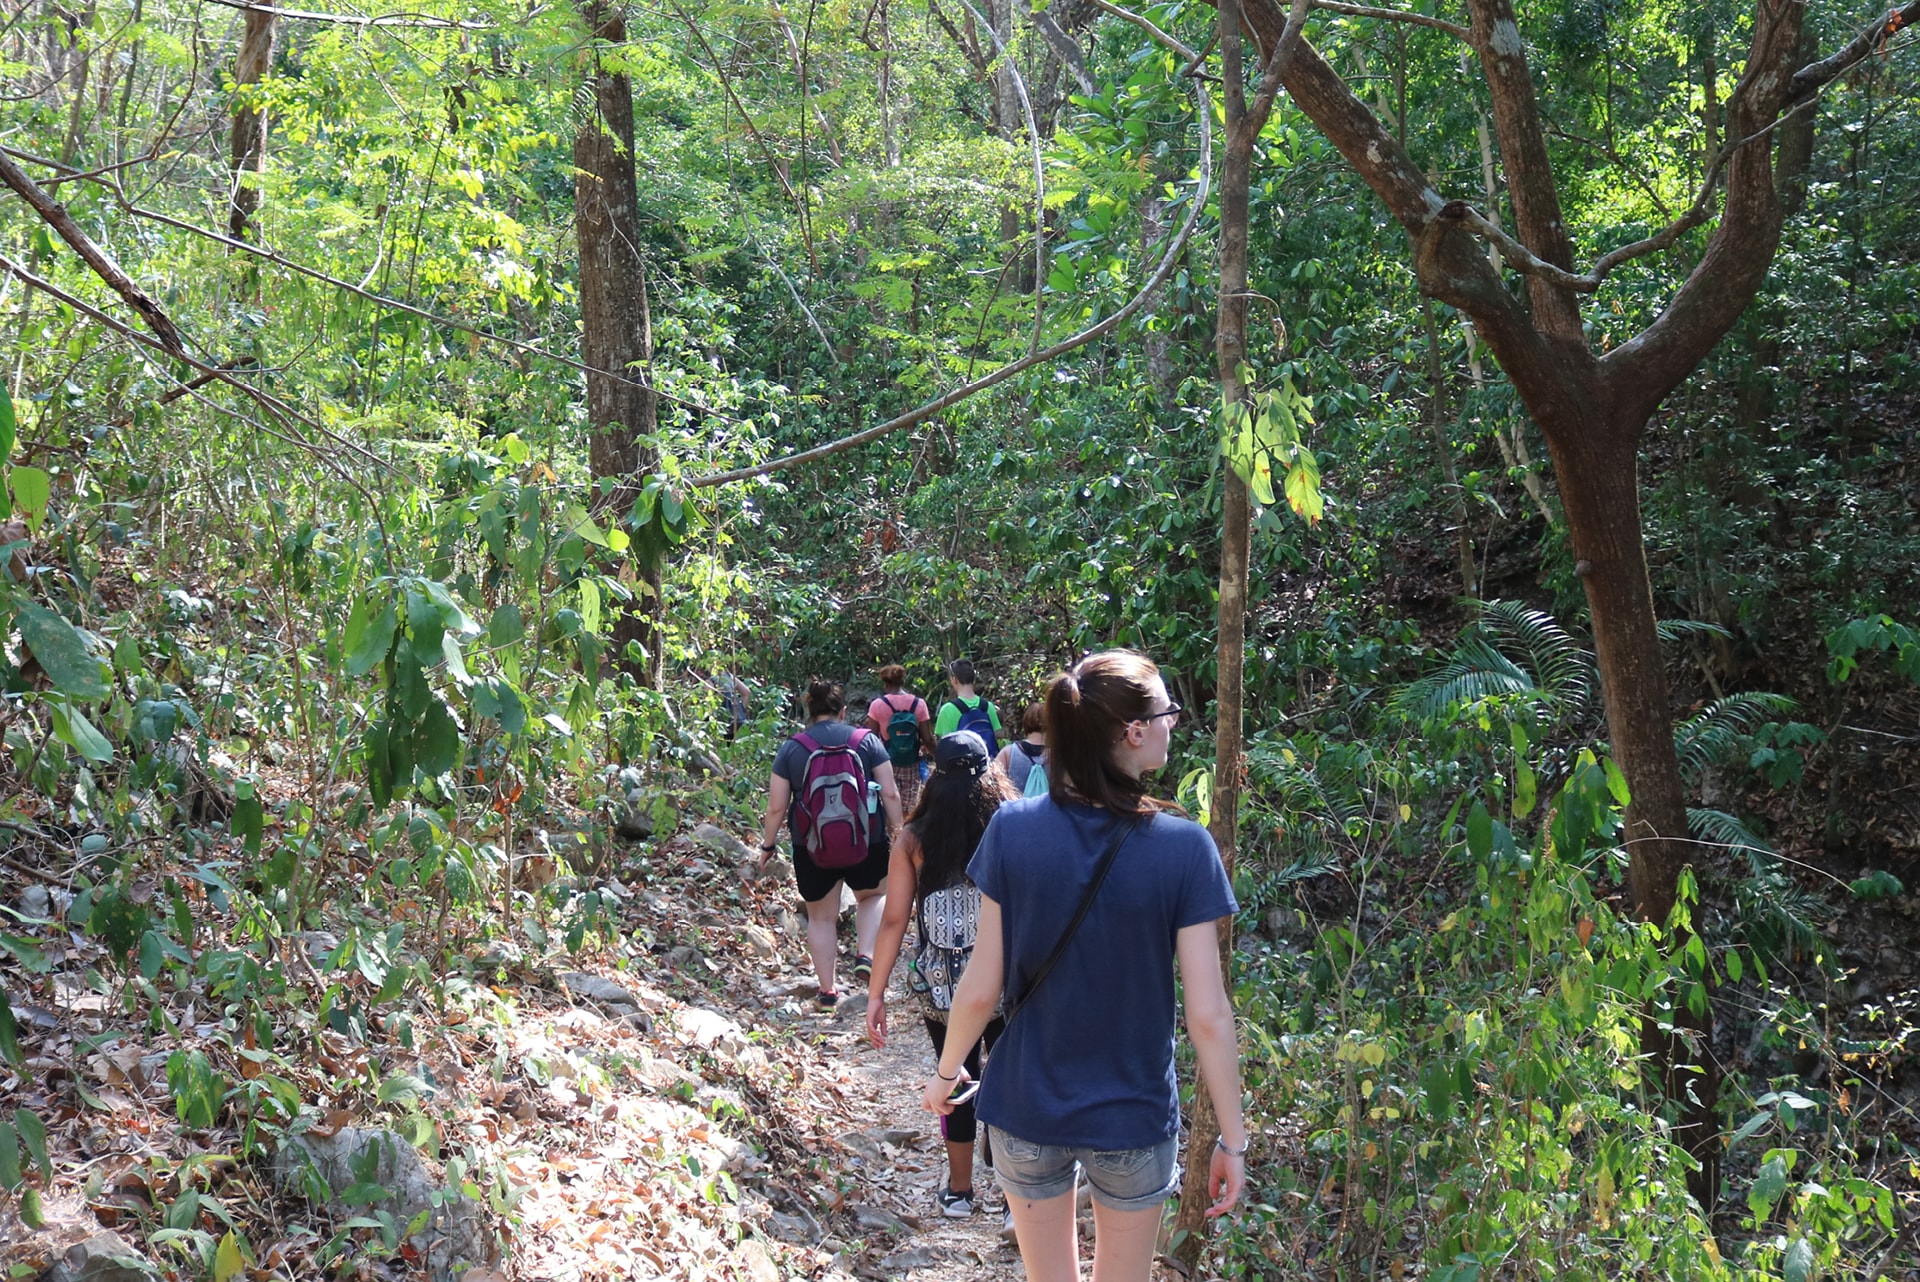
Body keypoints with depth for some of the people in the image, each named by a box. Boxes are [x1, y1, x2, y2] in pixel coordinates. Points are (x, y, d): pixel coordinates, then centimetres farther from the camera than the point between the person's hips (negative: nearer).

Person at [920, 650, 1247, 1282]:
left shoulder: (1012, 829, -14)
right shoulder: (1184, 848, -17)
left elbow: (981, 988, -9)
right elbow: (1208, 1014, -15)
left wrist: (946, 1071, 10)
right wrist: (1232, 1138, -4)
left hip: (1025, 1111, 1)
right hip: (1134, 1121, -1)